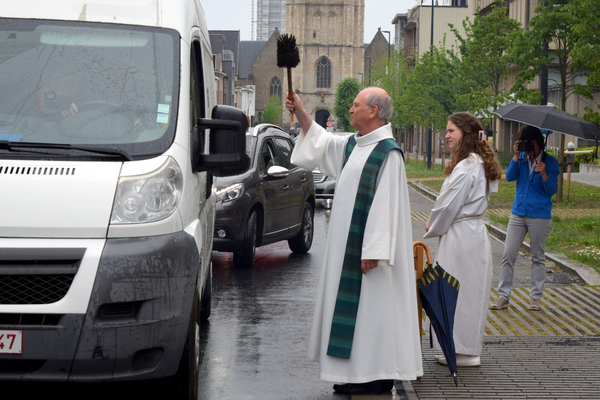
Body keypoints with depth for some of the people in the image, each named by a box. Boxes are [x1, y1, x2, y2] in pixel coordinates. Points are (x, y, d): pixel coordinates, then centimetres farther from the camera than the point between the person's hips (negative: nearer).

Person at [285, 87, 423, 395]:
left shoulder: (387, 153, -16)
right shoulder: (352, 145, 12)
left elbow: (385, 205, -21)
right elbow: (320, 141, 30)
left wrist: (372, 252, -25)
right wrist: (300, 111, 20)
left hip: (366, 246, -10)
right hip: (347, 246, 10)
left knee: (371, 307, -5)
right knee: (352, 308, 11)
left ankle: (377, 379, 1)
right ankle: (361, 374, 17)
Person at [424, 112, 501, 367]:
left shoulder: (466, 168, -19)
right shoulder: (479, 164, 13)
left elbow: (449, 206, -17)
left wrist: (433, 229, 0)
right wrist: (436, 223, 10)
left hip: (461, 237, -10)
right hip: (474, 232, 10)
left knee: (459, 293, -3)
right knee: (469, 293, 13)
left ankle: (464, 351, 3)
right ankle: (468, 350, 19)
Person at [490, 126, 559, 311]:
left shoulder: (550, 162, -5)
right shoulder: (521, 158, 4)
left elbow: (552, 190, -9)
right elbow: (509, 177, -7)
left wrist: (543, 174, -27)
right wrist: (516, 156, -17)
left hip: (540, 216, -3)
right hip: (518, 214, 3)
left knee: (538, 257, 7)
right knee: (508, 255, 0)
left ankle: (536, 297, 17)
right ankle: (503, 296, 6)